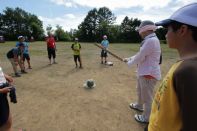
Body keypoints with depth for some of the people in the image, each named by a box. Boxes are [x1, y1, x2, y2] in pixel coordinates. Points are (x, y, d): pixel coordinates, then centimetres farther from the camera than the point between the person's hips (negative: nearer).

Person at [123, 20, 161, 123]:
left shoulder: (151, 40, -22)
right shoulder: (149, 40, 12)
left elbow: (140, 57, -21)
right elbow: (140, 54, 20)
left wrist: (129, 63, -4)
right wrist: (129, 58, 20)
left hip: (149, 74, -10)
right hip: (143, 72, 10)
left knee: (147, 96, 7)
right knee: (140, 91, 28)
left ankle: (146, 118, 26)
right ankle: (139, 105, 51)